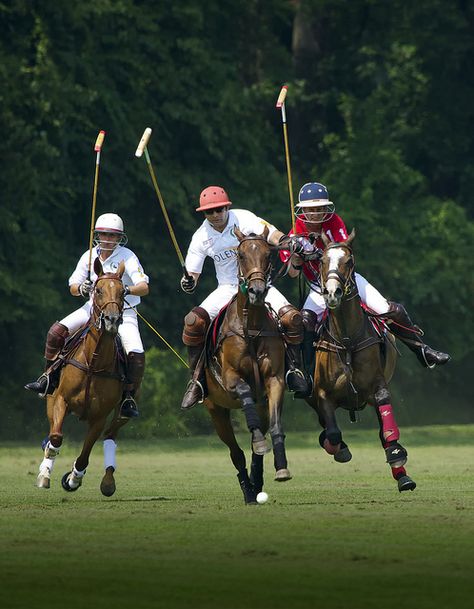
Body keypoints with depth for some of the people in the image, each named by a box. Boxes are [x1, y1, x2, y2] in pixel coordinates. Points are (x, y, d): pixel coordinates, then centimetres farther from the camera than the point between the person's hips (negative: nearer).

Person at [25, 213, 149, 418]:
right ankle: (49, 378, -3)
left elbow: (144, 287, -18)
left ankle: (129, 397, -11)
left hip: (123, 311, -4)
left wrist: (127, 290, -39)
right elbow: (72, 287, 7)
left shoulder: (127, 257, -10)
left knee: (136, 354, -25)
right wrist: (81, 289, -18)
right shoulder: (89, 257, 2)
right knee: (57, 331, -15)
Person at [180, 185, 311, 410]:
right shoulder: (201, 237, -4)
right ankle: (196, 380, -10)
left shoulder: (242, 219, -11)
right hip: (227, 288, 1)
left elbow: (275, 237, -22)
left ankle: (295, 369, -3)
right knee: (193, 321, -23)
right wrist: (189, 283, -26)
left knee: (292, 317, -25)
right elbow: (192, 274, -1)